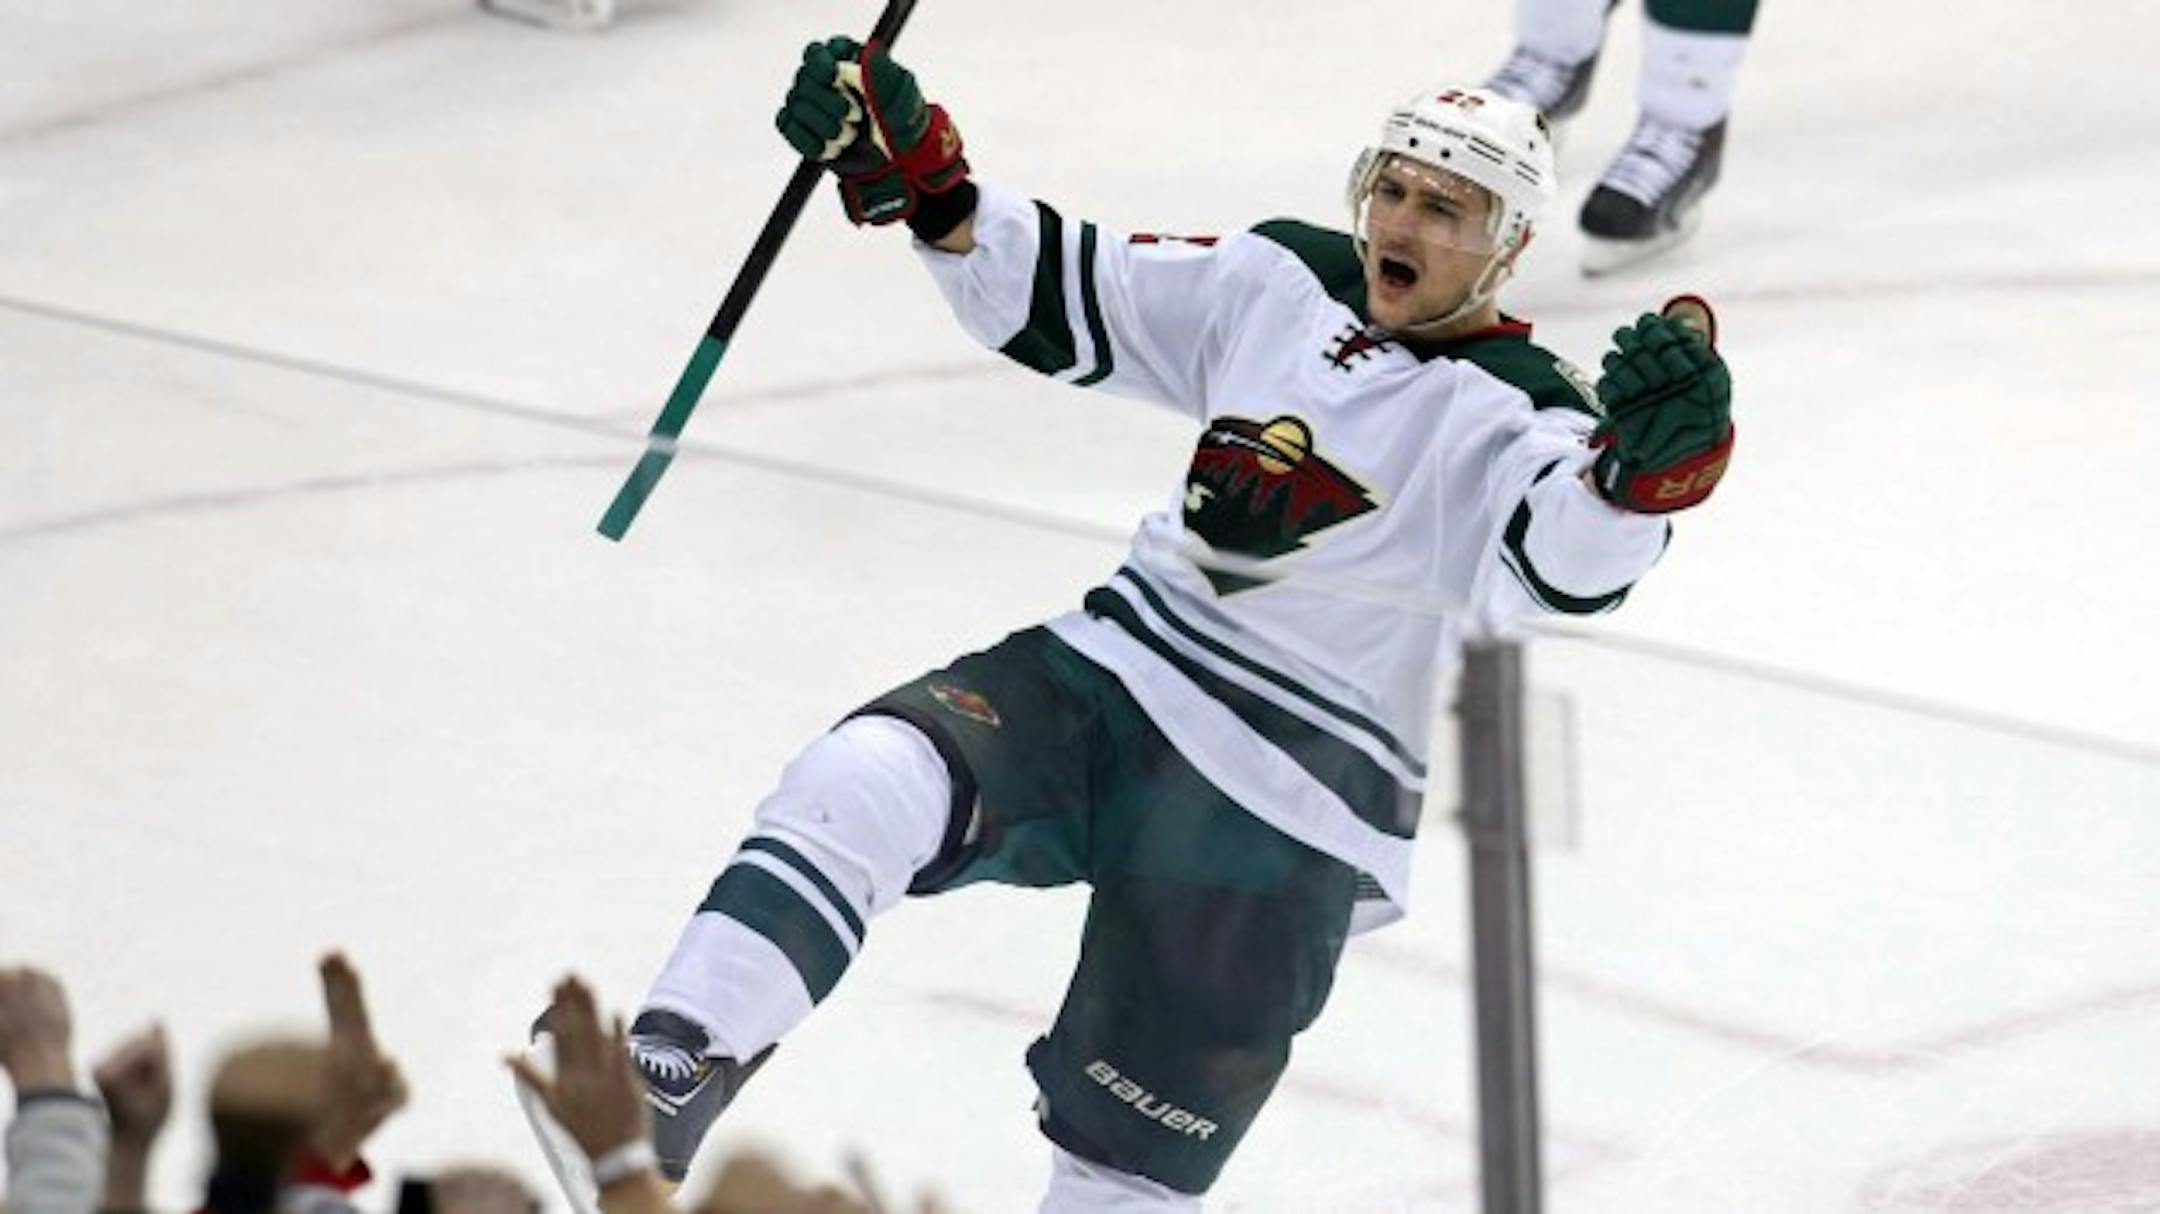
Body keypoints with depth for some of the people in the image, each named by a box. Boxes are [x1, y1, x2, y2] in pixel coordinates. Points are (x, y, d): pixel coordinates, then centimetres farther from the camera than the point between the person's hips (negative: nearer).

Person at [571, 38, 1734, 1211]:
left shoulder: (1523, 420, -9)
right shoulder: (1281, 283, 7)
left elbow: (1566, 562, -31)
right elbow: (1052, 292, 13)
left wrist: (1651, 462, -53)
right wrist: (915, 176, -3)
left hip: (1282, 805, -4)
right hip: (1116, 671, 4)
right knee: (859, 788, -23)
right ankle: (660, 1081, -23)